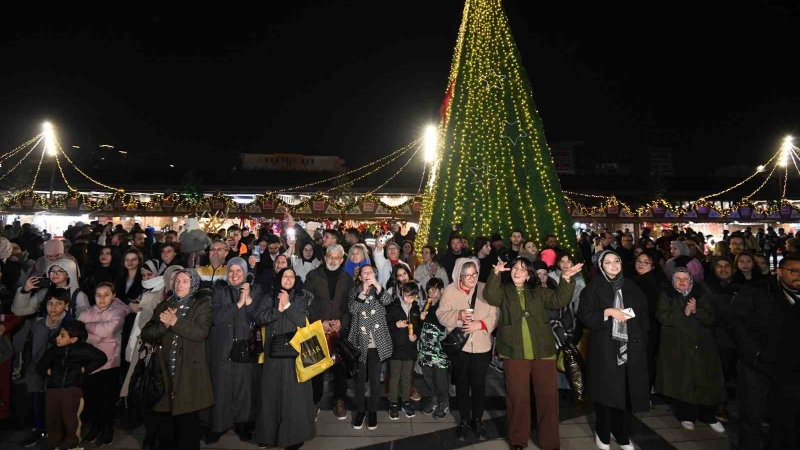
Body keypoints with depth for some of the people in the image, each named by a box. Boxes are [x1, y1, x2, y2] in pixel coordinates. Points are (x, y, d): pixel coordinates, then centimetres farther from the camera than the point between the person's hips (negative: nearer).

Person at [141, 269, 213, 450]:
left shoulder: (202, 305, 0)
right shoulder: (163, 306, 13)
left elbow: (201, 333, -14)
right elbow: (145, 334, 5)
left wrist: (175, 322, -16)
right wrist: (164, 324, -11)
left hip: (189, 373, -4)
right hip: (165, 371, 4)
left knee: (188, 422, 1)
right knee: (164, 422, 10)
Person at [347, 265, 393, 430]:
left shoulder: (379, 290, 5)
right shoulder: (355, 291, 6)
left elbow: (387, 300, -16)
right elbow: (352, 308, -11)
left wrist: (377, 284, -30)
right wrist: (363, 291, -21)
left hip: (377, 343, 0)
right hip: (359, 343, 0)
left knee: (375, 379, 6)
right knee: (360, 379, 9)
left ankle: (373, 410, 21)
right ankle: (360, 410, 24)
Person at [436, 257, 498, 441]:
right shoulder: (450, 290, -4)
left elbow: (495, 315, -6)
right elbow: (441, 315, -7)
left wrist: (480, 324, -21)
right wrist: (458, 315, -24)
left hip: (482, 346, 0)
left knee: (479, 385, 10)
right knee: (462, 384, 13)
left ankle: (477, 420, 30)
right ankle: (464, 420, 31)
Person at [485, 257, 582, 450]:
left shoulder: (539, 291, 12)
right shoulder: (503, 290, 6)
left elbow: (559, 300, 0)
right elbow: (490, 296, -14)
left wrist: (566, 279, -14)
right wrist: (496, 273, -26)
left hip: (542, 351, 2)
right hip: (514, 352, -2)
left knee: (548, 396, 6)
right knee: (517, 397, 5)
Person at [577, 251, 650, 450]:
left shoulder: (632, 288, 12)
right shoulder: (593, 289, 1)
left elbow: (644, 316, 13)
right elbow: (584, 315, -8)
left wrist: (642, 340, 4)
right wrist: (608, 312, -16)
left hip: (630, 348, 3)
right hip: (605, 349, -3)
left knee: (628, 392, 5)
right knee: (606, 392, 2)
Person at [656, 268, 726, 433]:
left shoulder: (702, 294, 6)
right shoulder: (666, 296, 2)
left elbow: (712, 318, 0)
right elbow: (662, 317, -10)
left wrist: (696, 311, -16)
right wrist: (683, 313, -17)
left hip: (701, 345, 2)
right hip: (678, 347, -1)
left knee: (706, 382, 1)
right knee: (682, 382, 1)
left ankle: (708, 416, 18)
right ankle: (686, 416, 15)